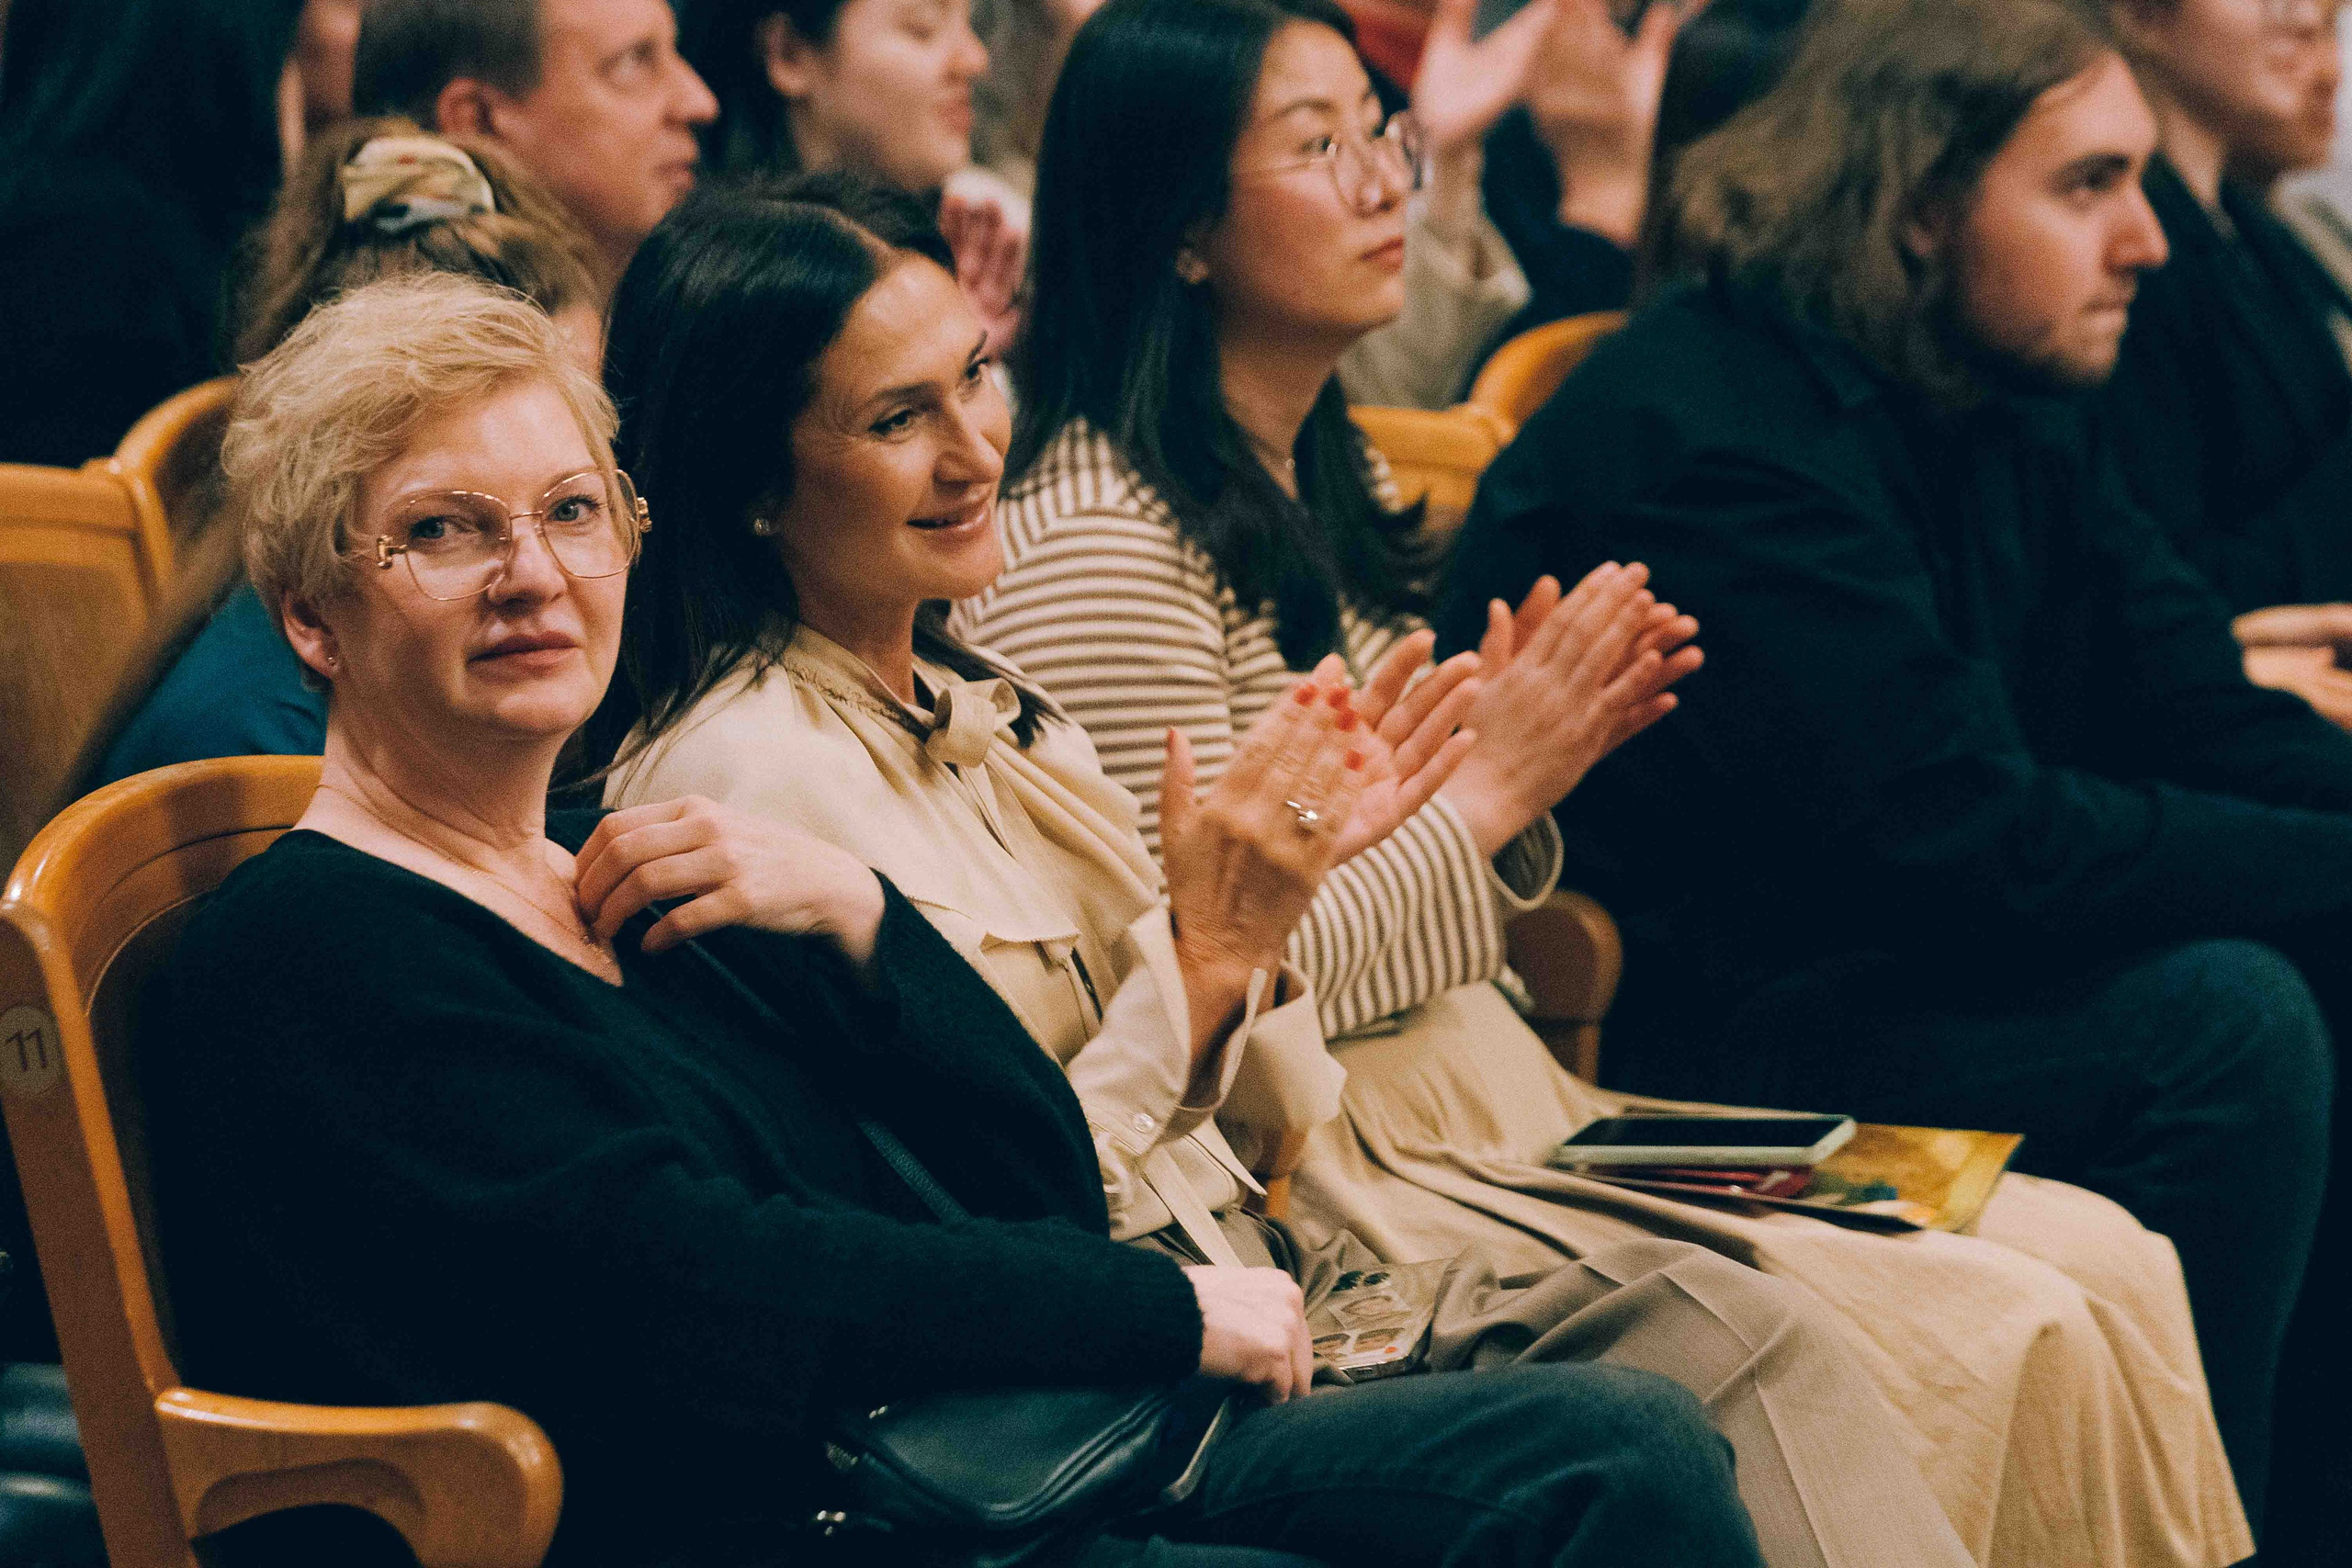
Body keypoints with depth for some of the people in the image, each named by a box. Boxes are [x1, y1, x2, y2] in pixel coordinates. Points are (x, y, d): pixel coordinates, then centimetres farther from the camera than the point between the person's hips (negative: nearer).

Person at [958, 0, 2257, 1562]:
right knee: (1995, 1345, -19)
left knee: (2106, 1265, -5)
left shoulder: (1329, 480, 15)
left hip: (1502, 1105, 9)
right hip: (1336, 1181, -9)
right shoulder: (1094, 545, -15)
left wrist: (1524, 760, 1)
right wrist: (1494, 785, -14)